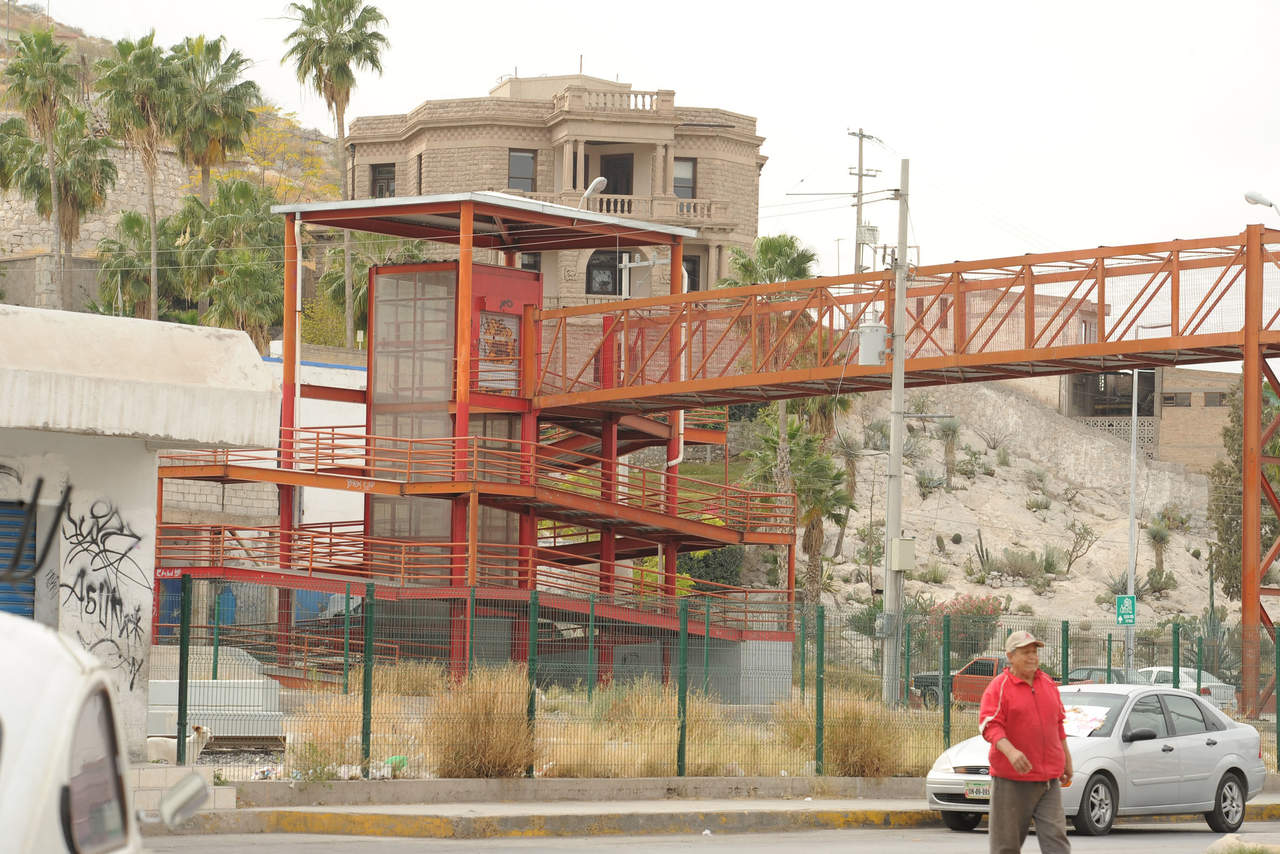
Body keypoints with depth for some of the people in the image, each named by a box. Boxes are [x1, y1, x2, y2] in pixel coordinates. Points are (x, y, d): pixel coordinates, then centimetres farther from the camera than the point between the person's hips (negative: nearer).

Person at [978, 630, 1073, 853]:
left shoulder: (1047, 683, 14)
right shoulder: (999, 687, -6)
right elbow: (989, 725, -17)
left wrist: (1067, 760, 25)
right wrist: (1011, 752, -33)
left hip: (1049, 778, 5)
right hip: (1011, 779, -5)